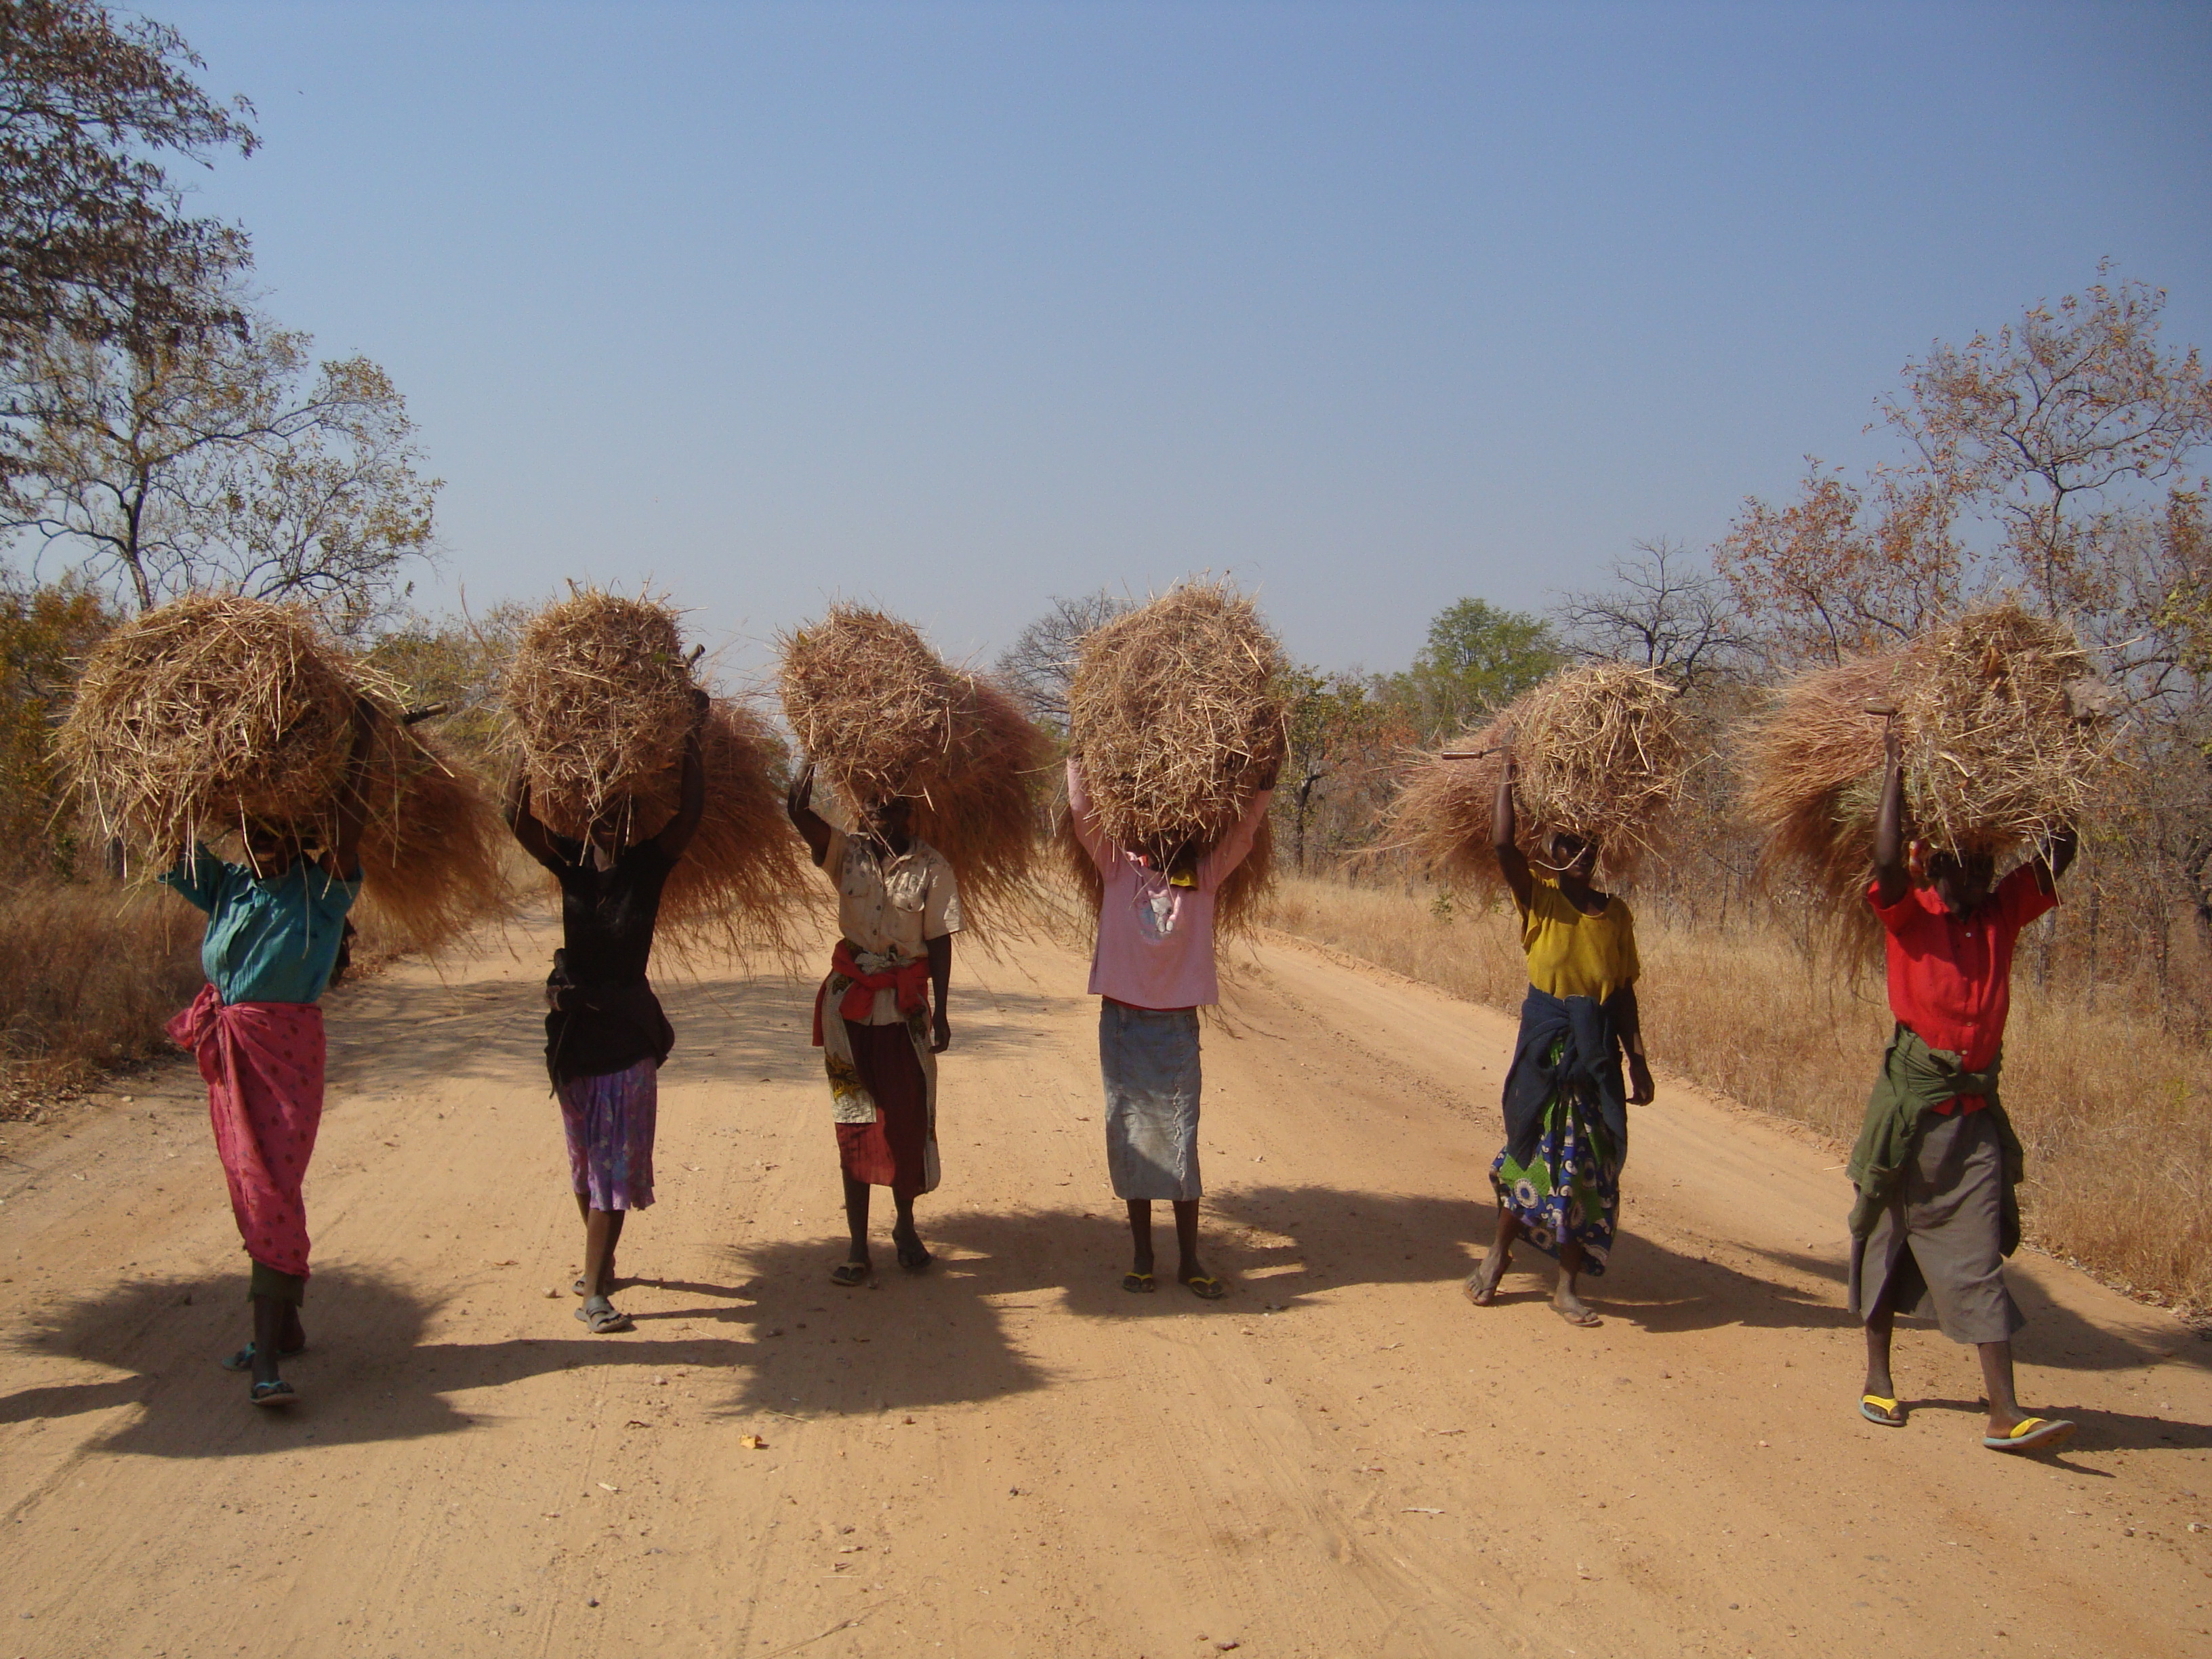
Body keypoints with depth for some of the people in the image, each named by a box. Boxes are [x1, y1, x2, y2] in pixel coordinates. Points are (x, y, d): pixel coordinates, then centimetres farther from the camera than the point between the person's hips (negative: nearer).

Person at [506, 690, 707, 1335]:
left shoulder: (649, 864, -3)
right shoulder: (572, 864, 0)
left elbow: (691, 810, -15)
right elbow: (518, 811, -12)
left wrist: (688, 740, -17)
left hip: (629, 1025, -2)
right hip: (574, 1022, 2)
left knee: (616, 1159, -4)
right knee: (584, 1155, 15)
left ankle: (595, 1289, -5)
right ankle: (599, 1262, 35)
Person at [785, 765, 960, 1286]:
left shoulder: (931, 867, -3)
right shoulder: (847, 852, 0)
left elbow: (939, 942, -3)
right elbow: (800, 814, -17)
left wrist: (940, 1011, -7)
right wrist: (806, 772, -34)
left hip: (906, 1005, -1)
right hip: (851, 1001, 1)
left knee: (908, 1119, 3)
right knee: (855, 1124, 4)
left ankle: (906, 1226, 26)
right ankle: (857, 1247, 9)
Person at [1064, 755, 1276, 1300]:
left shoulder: (1203, 875, 3)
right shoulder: (1119, 868, 2)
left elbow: (1244, 830, -3)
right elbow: (1083, 814, -4)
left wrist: (1265, 780, -9)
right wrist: (1076, 758, -6)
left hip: (1177, 1025, 0)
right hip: (1122, 1020, 0)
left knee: (1181, 1141, 1)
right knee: (1131, 1140, 6)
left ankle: (1189, 1260, 9)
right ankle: (1141, 1254, 16)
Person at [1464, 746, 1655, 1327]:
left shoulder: (1616, 912, 8)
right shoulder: (1538, 896, -1)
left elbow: (1624, 992, 10)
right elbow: (1502, 844, -18)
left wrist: (1637, 1060, 7)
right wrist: (1507, 781, -9)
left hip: (1599, 1045, 3)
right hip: (1546, 1038, -3)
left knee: (1590, 1164, 3)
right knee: (1537, 1150, 3)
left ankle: (1568, 1284, 11)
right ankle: (1499, 1254, 24)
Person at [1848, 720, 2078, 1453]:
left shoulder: (2001, 915, 6)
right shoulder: (1910, 916, -7)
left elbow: (2059, 853, 4)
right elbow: (1886, 862, -26)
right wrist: (1895, 773, -21)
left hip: (1976, 1112, 3)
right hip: (1911, 1105, -3)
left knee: (1981, 1256, -1)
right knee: (1889, 1241, 12)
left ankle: (2005, 1414, -4)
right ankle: (1878, 1377, 29)